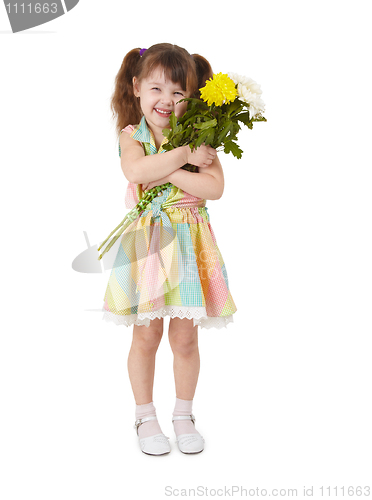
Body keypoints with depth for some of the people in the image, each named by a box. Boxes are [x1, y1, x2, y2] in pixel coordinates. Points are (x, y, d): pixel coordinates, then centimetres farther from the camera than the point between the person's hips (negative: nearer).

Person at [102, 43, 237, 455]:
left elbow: (214, 187, -13)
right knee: (146, 336, 6)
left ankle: (184, 415, 27)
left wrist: (168, 174, -17)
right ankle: (145, 416, 26)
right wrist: (183, 155, -20)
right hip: (146, 242, -1)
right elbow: (134, 169, -23)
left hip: (187, 243, 1)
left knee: (185, 339, 7)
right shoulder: (133, 136, 0)